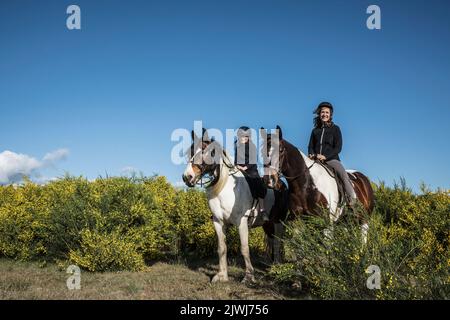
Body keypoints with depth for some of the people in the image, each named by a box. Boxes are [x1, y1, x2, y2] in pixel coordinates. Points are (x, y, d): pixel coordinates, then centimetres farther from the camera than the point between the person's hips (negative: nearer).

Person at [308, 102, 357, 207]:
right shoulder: (315, 130, 18)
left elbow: (338, 148, -1)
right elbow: (310, 146, 18)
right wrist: (312, 154, -7)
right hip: (316, 160, 4)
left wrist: (325, 156, -15)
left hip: (331, 159, -4)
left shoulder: (335, 129, 7)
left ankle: (352, 200, -30)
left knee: (344, 175, -28)